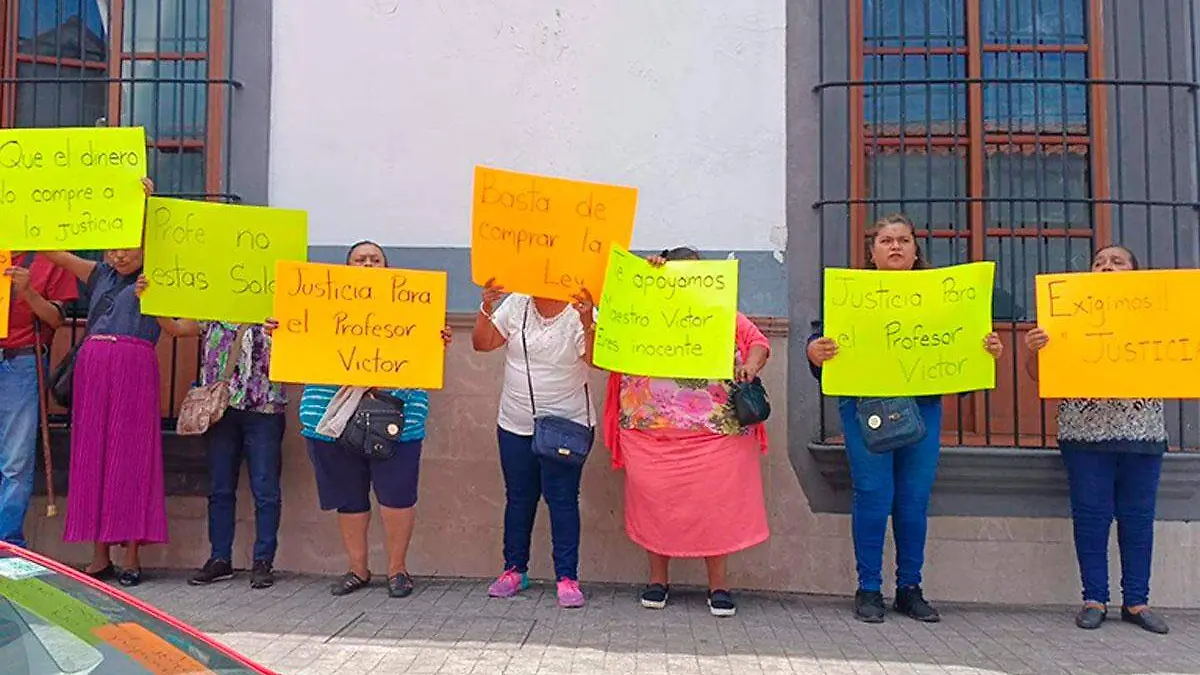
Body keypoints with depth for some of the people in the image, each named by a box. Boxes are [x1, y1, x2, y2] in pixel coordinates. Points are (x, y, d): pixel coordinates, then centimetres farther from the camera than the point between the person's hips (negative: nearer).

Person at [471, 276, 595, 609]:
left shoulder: (580, 312, -8)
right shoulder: (515, 305, 2)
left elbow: (596, 359, -20)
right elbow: (482, 344, 0)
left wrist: (587, 322, -34)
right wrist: (487, 307, -13)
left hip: (566, 426, -4)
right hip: (515, 425, 4)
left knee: (563, 500, -1)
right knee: (518, 498, 14)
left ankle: (567, 577, 9)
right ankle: (514, 569, 27)